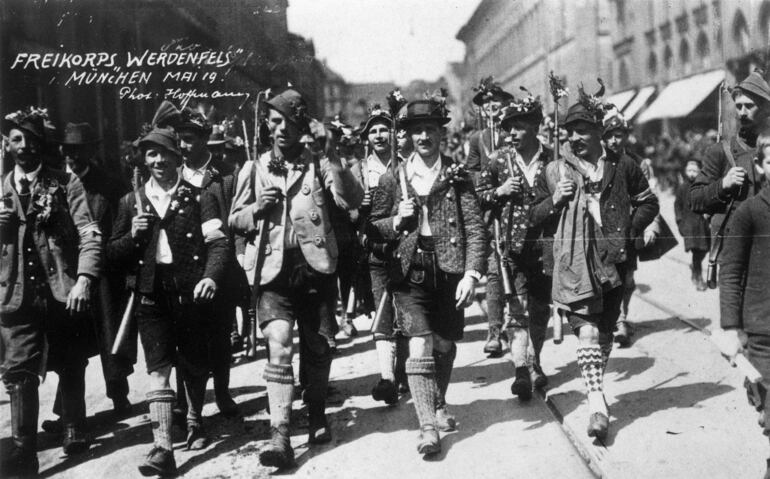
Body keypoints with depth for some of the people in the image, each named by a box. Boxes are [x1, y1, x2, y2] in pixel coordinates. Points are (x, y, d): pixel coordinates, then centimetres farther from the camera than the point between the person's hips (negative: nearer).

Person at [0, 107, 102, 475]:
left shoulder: (65, 184, 3)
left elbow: (89, 234, -7)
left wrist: (84, 279, -19)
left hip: (63, 291, -2)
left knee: (70, 368, 10)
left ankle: (75, 431, 30)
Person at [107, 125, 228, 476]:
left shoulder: (199, 198, 3)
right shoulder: (131, 202, 11)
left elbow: (217, 241, -9)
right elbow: (113, 254, 12)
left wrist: (211, 276, -28)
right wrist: (133, 235, -8)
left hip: (191, 292, -1)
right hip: (150, 295, 1)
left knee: (194, 365, 12)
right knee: (158, 368, -7)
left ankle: (195, 422, 37)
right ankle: (162, 448, -10)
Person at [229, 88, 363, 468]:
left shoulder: (317, 164, 4)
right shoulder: (254, 168, 8)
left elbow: (352, 201, -11)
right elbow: (235, 220, 12)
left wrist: (332, 159, -19)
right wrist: (256, 209, -9)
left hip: (314, 265, 0)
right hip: (273, 268, 0)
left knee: (316, 347, 12)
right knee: (279, 346, -13)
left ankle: (316, 415, 32)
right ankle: (280, 434, -15)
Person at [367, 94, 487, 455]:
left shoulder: (458, 176, 3)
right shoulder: (393, 178, 5)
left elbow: (475, 228, -3)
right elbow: (372, 229, 10)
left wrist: (471, 274, -14)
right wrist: (398, 220, -11)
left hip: (450, 272, 1)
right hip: (411, 272, -1)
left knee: (444, 346, 12)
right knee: (419, 348, -10)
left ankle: (439, 405, 38)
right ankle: (428, 427, -6)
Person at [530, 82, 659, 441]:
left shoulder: (622, 166, 7)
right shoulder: (554, 171, 6)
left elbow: (648, 203, 15)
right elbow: (534, 217, 11)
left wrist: (630, 231, 2)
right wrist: (555, 200, -8)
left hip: (612, 260, 2)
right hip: (574, 262, -2)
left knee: (606, 330, 11)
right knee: (587, 329, -15)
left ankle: (594, 382, 30)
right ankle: (597, 401, -19)